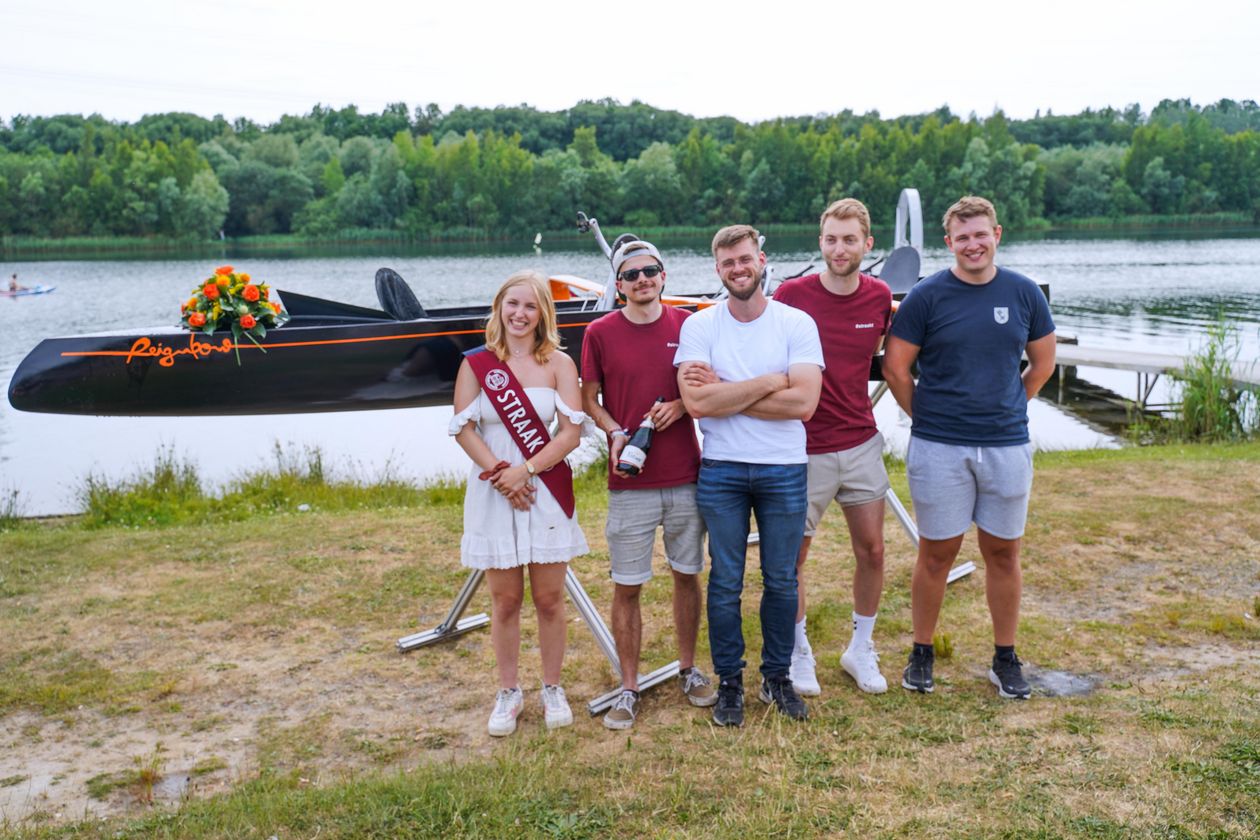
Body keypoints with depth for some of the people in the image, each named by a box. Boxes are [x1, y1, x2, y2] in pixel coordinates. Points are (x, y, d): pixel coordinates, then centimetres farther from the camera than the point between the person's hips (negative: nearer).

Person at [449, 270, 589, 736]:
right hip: (492, 495, 0)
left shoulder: (558, 364, 1)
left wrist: (525, 470, -16)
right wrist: (500, 474, -14)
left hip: (547, 493, 0)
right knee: (505, 600, 8)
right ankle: (509, 692, 22)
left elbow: (571, 432, -6)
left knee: (549, 599, 6)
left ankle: (552, 689, 22)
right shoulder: (476, 364, 3)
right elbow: (463, 429, -2)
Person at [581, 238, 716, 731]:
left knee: (687, 576, 13)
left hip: (686, 477, 2)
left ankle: (688, 670, 32)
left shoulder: (687, 325, 3)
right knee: (626, 587, 3)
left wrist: (679, 406, -11)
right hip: (630, 483, -2)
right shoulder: (600, 333, -1)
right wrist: (615, 433, -12)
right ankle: (629, 689, 18)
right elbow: (588, 399, 5)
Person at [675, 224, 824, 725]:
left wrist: (725, 393, -13)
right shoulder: (699, 326, -2)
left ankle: (777, 677, 28)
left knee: (782, 581, 10)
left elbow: (803, 403, -15)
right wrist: (770, 382, -13)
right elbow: (697, 403, -15)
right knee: (725, 582, 8)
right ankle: (729, 683, 23)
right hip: (720, 471, 0)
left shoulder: (797, 323, -3)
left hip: (784, 471, 0)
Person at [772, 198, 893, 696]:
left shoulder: (880, 297, -1)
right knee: (794, 554, 6)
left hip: (861, 443, 4)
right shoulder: (792, 295, -12)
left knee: (872, 550, 10)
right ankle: (798, 653, 26)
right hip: (803, 448, -3)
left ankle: (861, 649, 29)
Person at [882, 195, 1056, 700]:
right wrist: (925, 417, 3)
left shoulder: (1024, 293, 4)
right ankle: (921, 654, 21)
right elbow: (895, 367, 0)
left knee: (1003, 553, 10)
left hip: (1007, 445, 3)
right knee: (937, 554, 6)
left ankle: (1005, 658, 25)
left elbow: (1042, 363, 16)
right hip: (939, 448, -2)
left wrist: (1007, 409, 11)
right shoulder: (927, 296, -4)